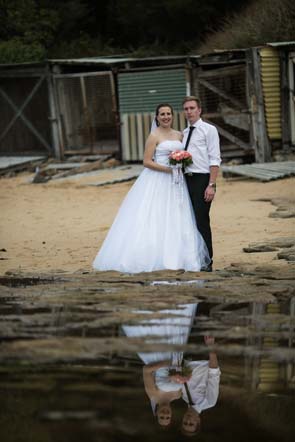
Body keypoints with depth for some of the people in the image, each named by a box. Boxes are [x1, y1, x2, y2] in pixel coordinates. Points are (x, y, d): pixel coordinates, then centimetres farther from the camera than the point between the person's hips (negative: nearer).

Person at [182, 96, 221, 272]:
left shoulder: (209, 130, -2)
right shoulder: (184, 133, 18)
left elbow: (215, 159, -8)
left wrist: (211, 185, -16)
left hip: (202, 179, -7)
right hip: (186, 179, 7)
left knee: (201, 221, -9)